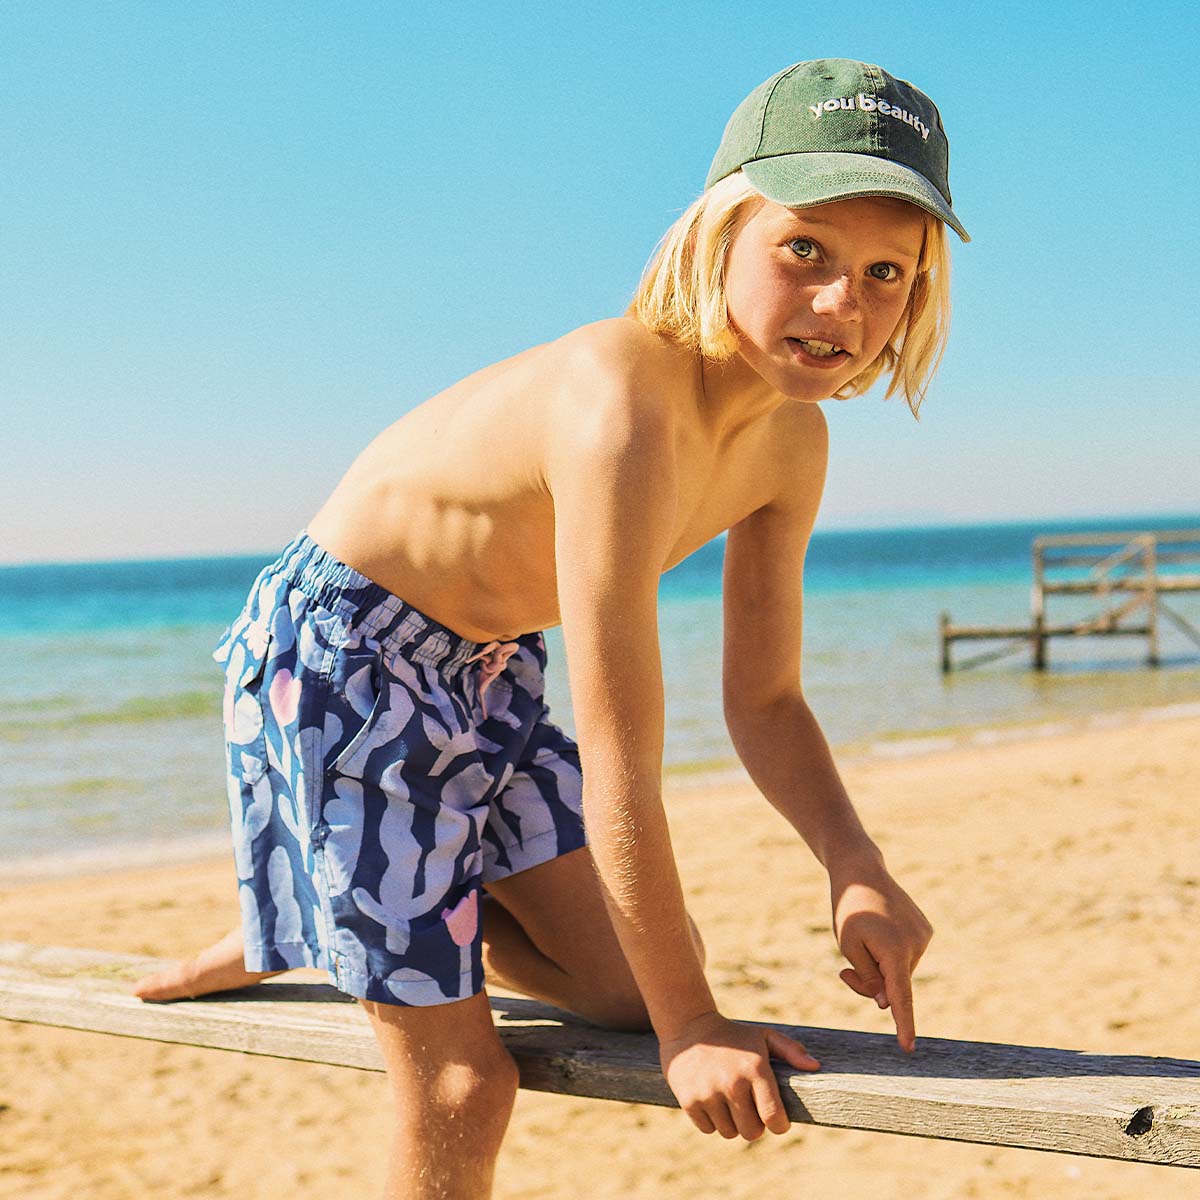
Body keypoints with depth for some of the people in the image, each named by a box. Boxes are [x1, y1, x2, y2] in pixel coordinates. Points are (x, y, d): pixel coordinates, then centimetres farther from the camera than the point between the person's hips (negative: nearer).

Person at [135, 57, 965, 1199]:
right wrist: (690, 1028, -23)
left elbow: (765, 700, 2)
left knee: (632, 983, 8)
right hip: (334, 660, -8)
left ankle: (321, 934, 24)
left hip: (484, 674, 8)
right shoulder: (622, 402, -35)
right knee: (462, 1088, -5)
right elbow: (618, 767, -32)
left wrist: (857, 868, -16)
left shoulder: (791, 438, -7)